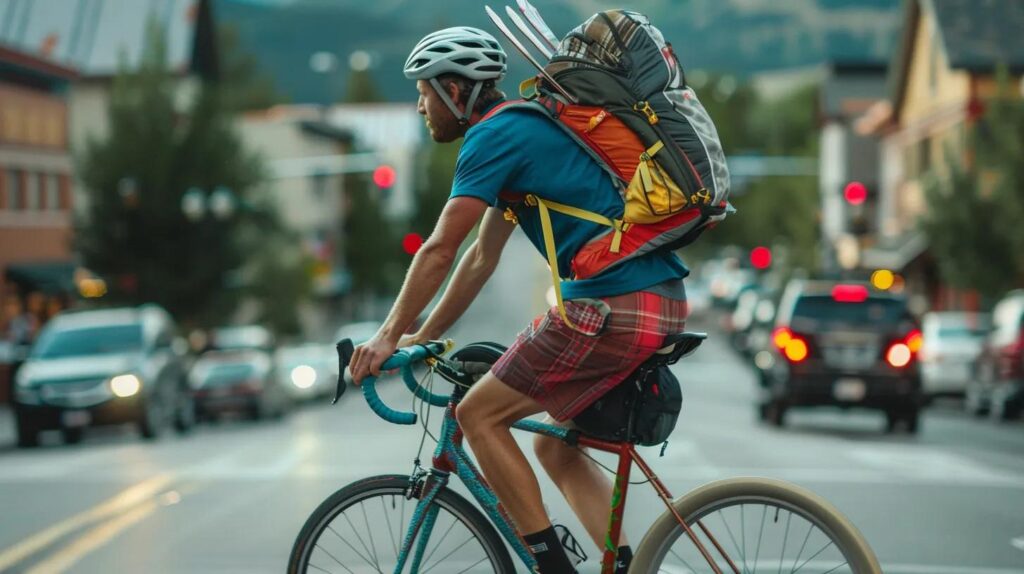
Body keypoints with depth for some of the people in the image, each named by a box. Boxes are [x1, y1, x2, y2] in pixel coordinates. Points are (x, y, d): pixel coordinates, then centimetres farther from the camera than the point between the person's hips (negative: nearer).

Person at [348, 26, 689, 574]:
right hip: (662, 302, 10)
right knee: (556, 447, 18)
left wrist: (389, 335, -1)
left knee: (479, 415, 1)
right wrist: (424, 337, 29)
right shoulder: (522, 129, 24)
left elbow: (439, 250, -10)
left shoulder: (493, 136, -6)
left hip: (613, 309, -10)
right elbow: (482, 256, 28)